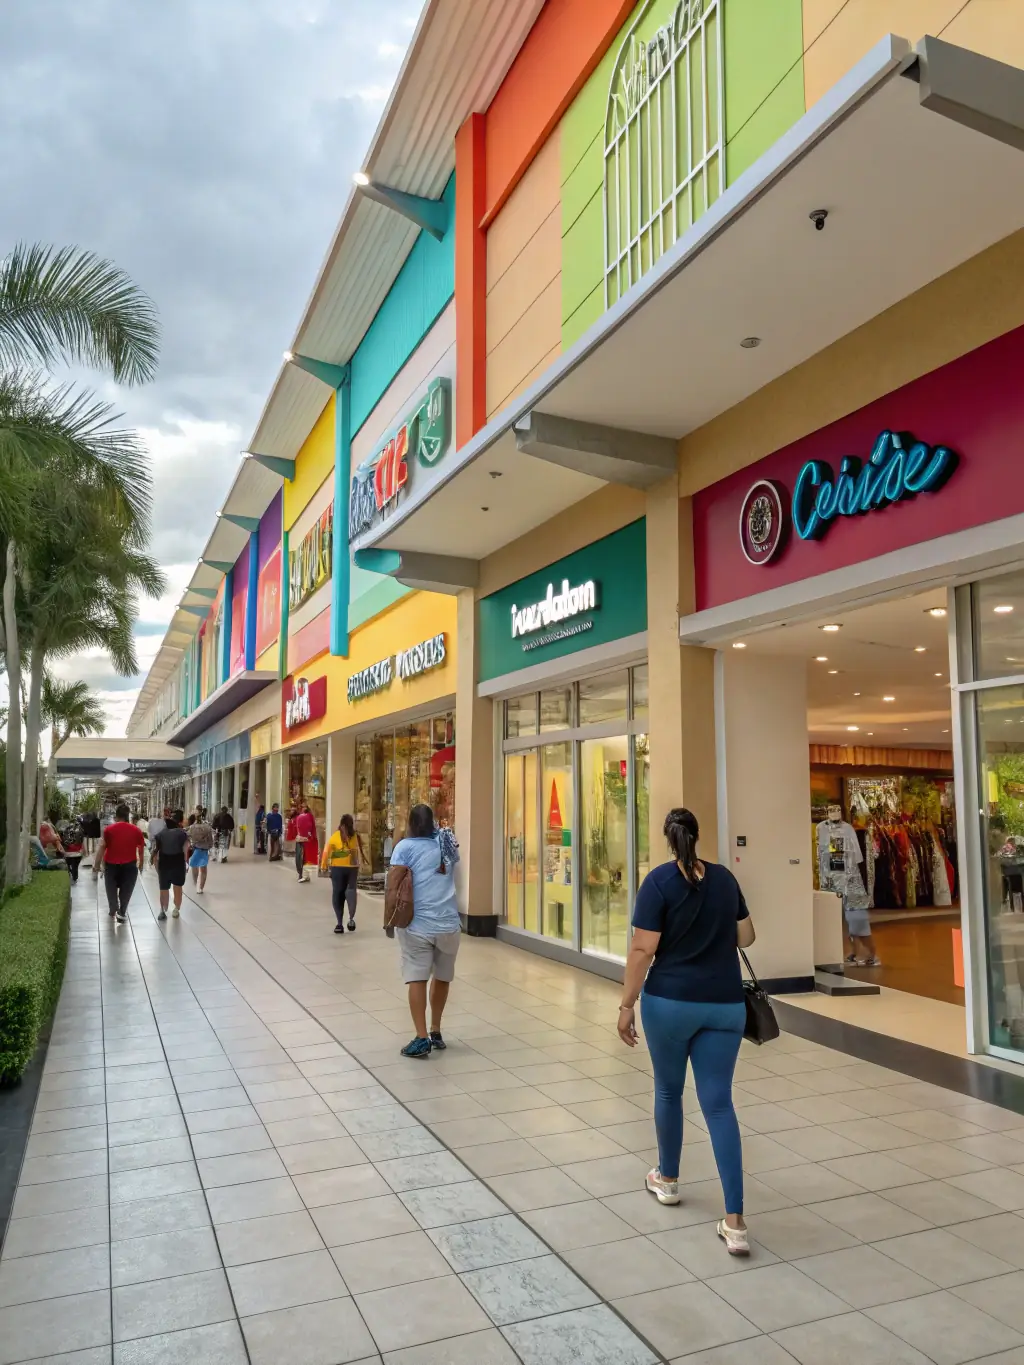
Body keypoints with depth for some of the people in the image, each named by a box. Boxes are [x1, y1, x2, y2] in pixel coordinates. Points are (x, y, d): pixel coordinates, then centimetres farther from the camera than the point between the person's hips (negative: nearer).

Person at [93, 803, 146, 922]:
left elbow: (101, 849, -9)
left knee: (111, 890, 22)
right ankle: (121, 913, 17)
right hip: (129, 866, 0)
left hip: (111, 865, 0)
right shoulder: (136, 830, -1)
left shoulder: (109, 829, -6)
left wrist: (96, 866, -4)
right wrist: (140, 865, 17)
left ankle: (113, 910, 39)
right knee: (126, 892, 14)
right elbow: (141, 850, 4)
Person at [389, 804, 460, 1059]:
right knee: (442, 977, 17)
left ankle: (422, 1038, -10)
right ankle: (435, 1032, 26)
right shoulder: (447, 844, 12)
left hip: (417, 923, -4)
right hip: (448, 923, 4)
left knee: (416, 978, -4)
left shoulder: (405, 846, -1)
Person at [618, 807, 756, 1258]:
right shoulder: (725, 878, 4)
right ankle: (735, 1221, -1)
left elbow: (643, 949, -13)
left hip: (670, 1002, -3)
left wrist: (626, 1004, -7)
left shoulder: (660, 880, -11)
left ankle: (667, 1179, 38)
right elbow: (746, 938, 15)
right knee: (719, 1103, 4)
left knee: (668, 1091, 18)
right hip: (725, 1004, 3)